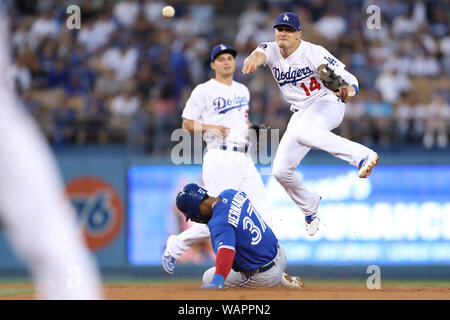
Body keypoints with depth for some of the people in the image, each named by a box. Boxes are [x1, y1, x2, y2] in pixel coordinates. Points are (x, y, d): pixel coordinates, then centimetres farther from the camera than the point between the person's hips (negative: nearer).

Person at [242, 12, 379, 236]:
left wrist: (347, 91, -41)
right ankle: (309, 207, 28)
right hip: (301, 113, 6)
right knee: (281, 171, 2)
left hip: (327, 103, -6)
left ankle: (362, 156, -42)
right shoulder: (272, 51, -2)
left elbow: (350, 80, -16)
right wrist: (253, 59, -54)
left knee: (302, 132, -40)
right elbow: (261, 53, -28)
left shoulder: (314, 53, -15)